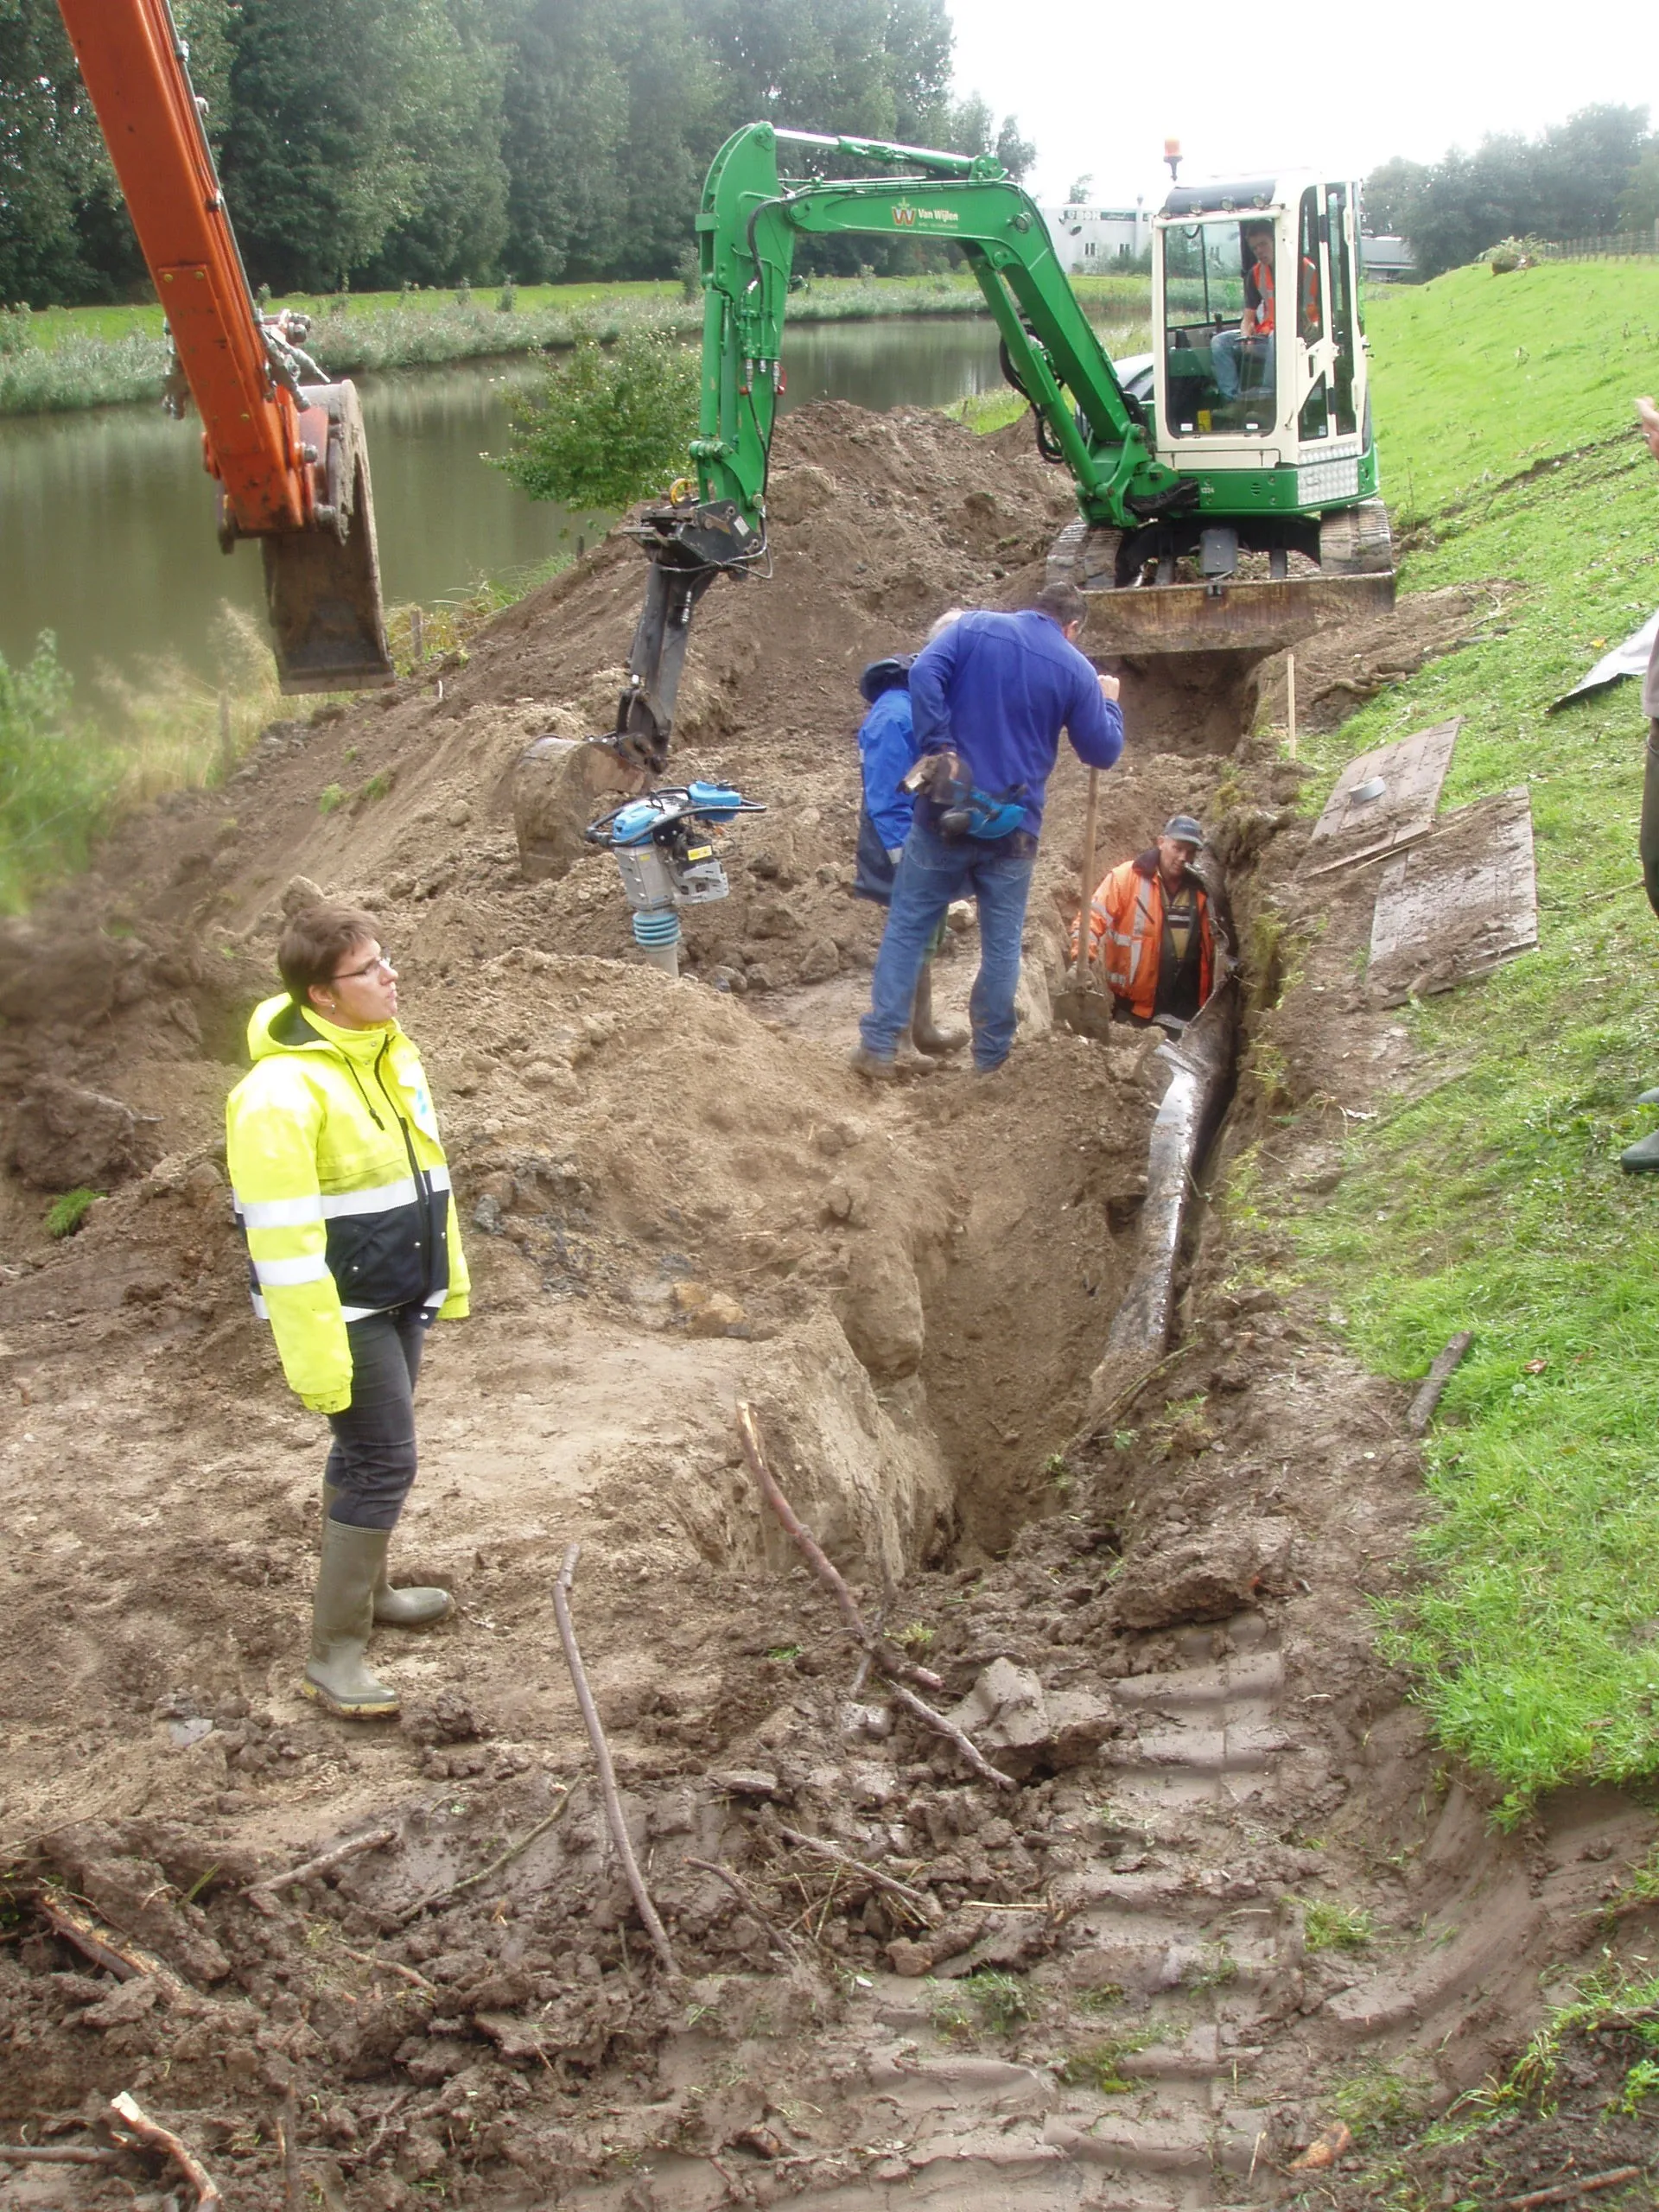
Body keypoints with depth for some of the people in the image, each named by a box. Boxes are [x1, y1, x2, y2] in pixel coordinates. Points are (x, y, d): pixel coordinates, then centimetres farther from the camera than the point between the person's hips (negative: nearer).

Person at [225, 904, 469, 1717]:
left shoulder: (388, 1049, 3)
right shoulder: (282, 1091, -25)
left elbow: (425, 1165, 16)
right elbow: (282, 1237, -25)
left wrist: (449, 1274, 21)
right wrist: (315, 1357, -24)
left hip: (402, 1295, 8)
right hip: (344, 1309, -8)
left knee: (370, 1451, 21)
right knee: (384, 1461, -7)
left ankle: (366, 1588, 40)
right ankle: (333, 1653, 3)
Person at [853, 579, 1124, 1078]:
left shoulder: (974, 628, 3)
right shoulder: (1076, 671, 3)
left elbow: (924, 673, -14)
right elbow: (1102, 752, 9)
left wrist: (935, 747, -12)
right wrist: (1109, 703, 27)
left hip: (946, 808, 0)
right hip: (1013, 826, 0)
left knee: (908, 926, 4)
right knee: (1002, 942, 12)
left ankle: (878, 1047, -1)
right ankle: (991, 1054, 18)